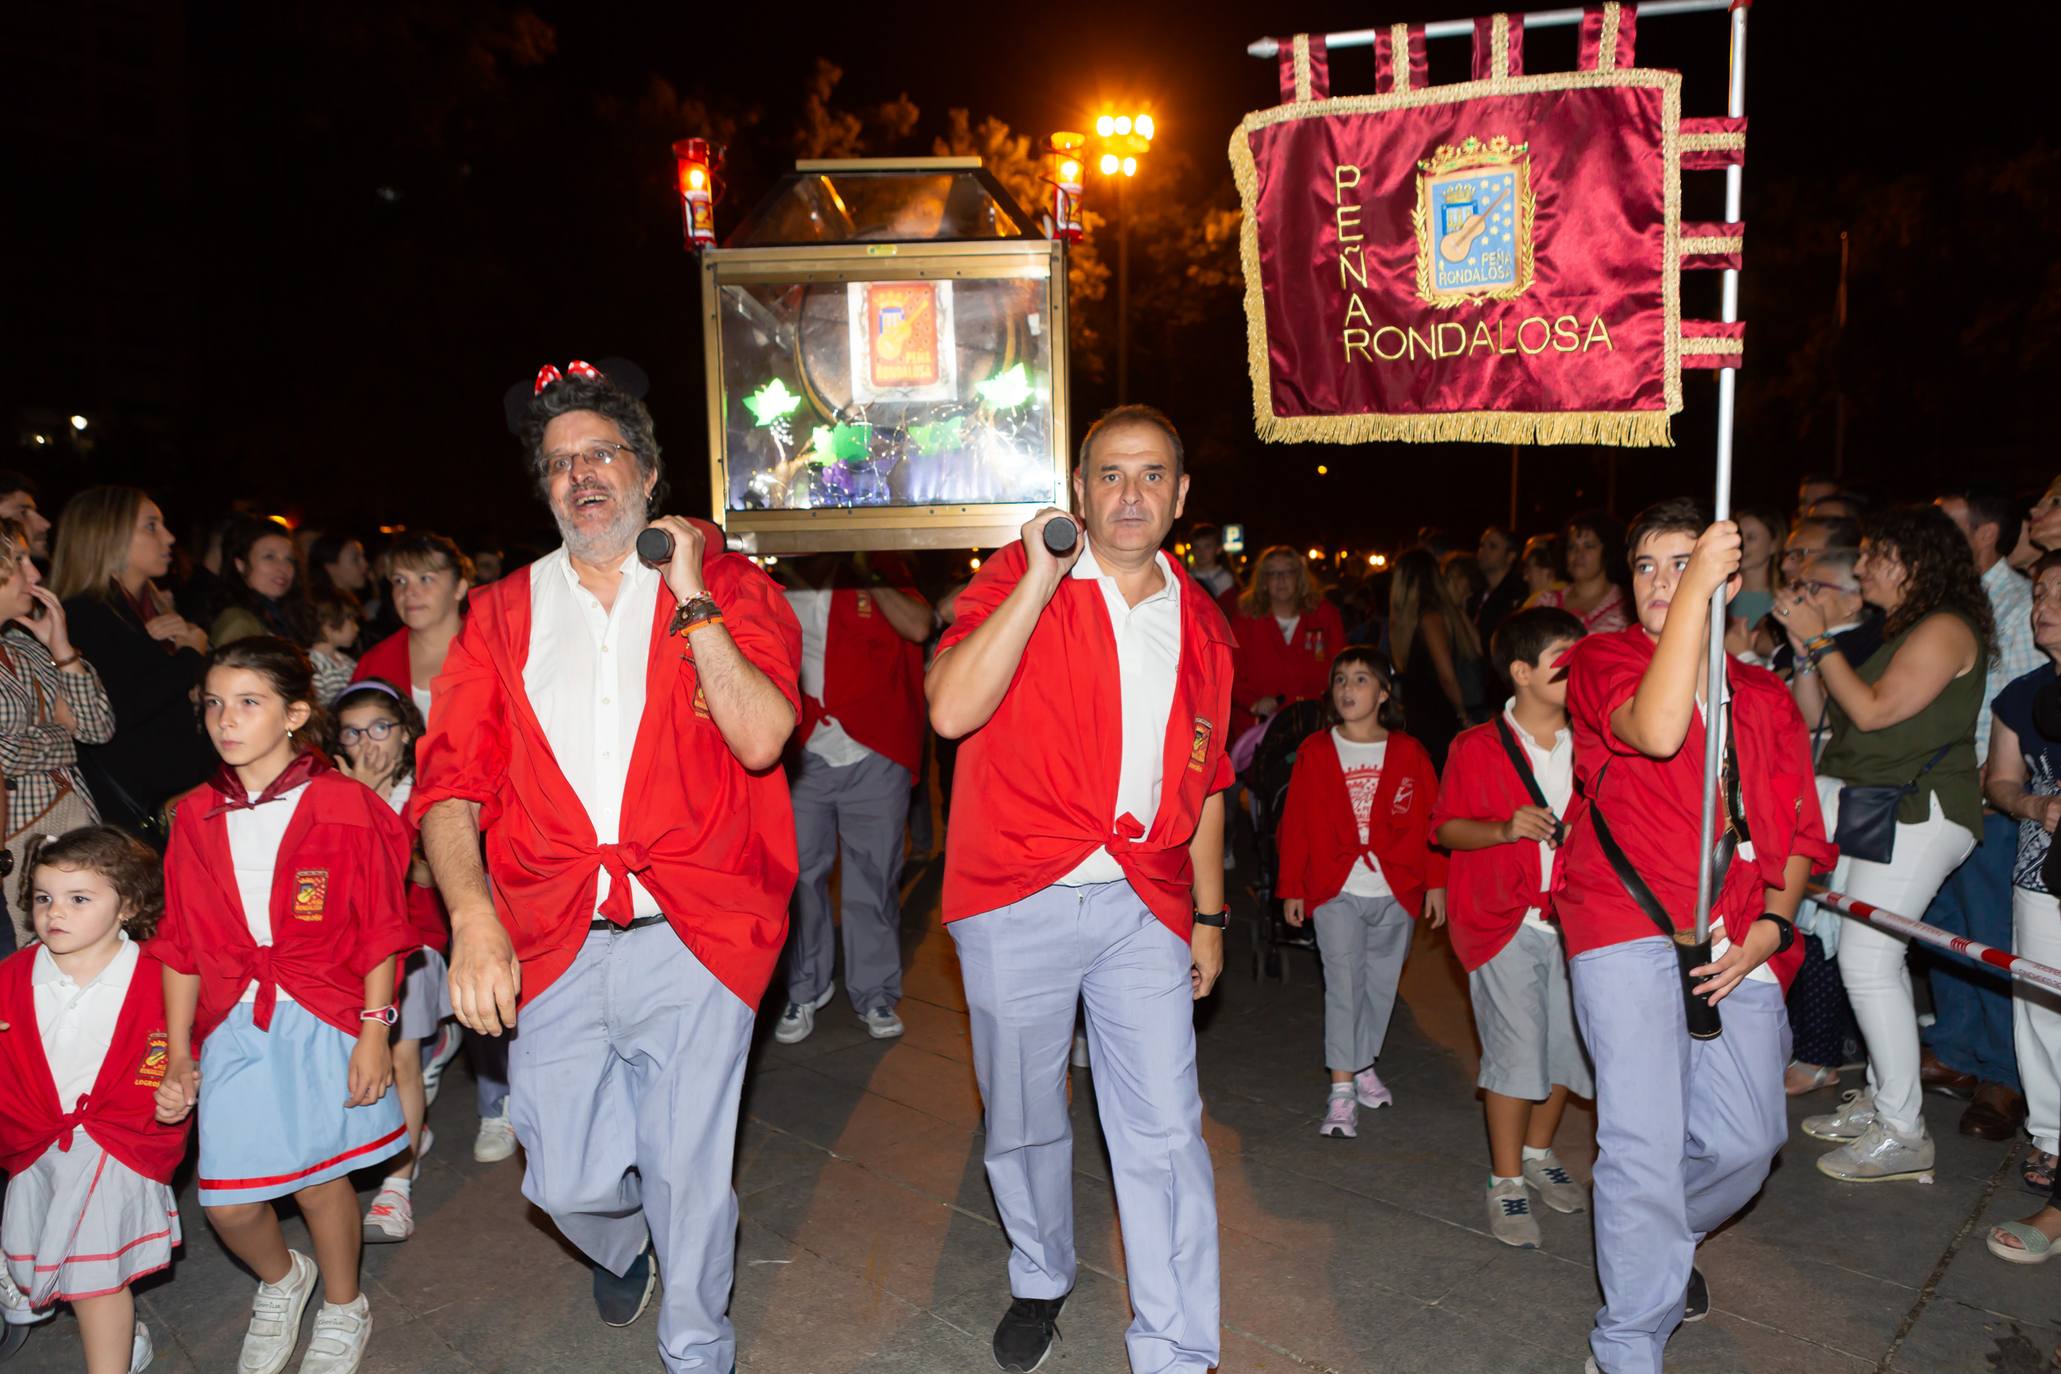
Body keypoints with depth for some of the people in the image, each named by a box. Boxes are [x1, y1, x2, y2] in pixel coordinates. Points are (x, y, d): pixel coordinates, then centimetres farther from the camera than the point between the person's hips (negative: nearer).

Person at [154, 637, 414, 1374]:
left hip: (322, 1024, -3)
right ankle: (280, 1279, 39)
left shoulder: (344, 805, -8)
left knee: (320, 1180, 8)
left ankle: (343, 1312, 35)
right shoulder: (194, 817, 3)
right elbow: (181, 944, 8)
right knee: (227, 1202, 5)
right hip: (232, 1029, 3)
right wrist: (177, 1050, 9)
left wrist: (373, 1032, -7)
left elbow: (378, 932, -5)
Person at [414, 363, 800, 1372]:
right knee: (567, 1183, 10)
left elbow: (762, 737, -12)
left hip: (692, 935, -2)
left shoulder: (726, 585, 3)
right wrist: (472, 919, -13)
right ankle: (622, 1247, 48)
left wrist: (690, 599, -12)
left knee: (688, 1171, 6)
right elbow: (450, 777, 2)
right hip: (552, 944, 2)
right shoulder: (502, 612, 10)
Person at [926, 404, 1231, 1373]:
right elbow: (952, 709, -21)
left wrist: (1208, 913, 17)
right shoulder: (1017, 579, -3)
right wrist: (1041, 578, -21)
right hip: (1017, 901, -2)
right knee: (1022, 1121, 14)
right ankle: (1041, 1280, 41)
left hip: (1144, 908, 2)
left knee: (1164, 1132, 0)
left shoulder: (1199, 623, 9)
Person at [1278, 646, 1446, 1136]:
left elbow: (1429, 821, 4)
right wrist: (1292, 888, 1)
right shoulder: (1314, 752, 0)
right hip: (1336, 892, -2)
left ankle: (1363, 1066, 32)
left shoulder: (1409, 753, 2)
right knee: (1343, 984, -5)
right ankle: (1341, 1091, -2)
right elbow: (1296, 824, 2)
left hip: (1396, 892, 2)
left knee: (1382, 984, 12)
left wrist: (1436, 882, 1)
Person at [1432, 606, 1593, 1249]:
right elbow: (1446, 829, -5)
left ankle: (1538, 1154, 33)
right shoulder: (1477, 748, -6)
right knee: (1517, 1048, -5)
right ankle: (1506, 1181, 10)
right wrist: (1504, 828, -20)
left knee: (1568, 1042, 10)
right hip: (1504, 923, -5)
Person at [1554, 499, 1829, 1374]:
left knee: (1747, 1137, 3)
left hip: (1737, 946, 5)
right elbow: (1655, 731, -20)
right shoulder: (1602, 661, 3)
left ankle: (1662, 1243, 36)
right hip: (1627, 927, -4)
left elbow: (1799, 833, 15)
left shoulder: (1764, 698, 16)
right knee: (1643, 1139, -9)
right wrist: (1696, 590, -19)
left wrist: (1770, 926, -2)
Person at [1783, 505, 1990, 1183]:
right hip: (1876, 808, 10)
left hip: (1916, 814, -10)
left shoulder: (1944, 629, -12)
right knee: (1875, 958, 12)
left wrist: (1819, 642, -10)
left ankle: (1903, 1134, -3)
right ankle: (1880, 1099, 22)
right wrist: (1809, 648, 8)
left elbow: (1872, 710, -18)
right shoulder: (1903, 627, 19)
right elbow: (1841, 716, 14)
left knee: (1867, 958, -11)